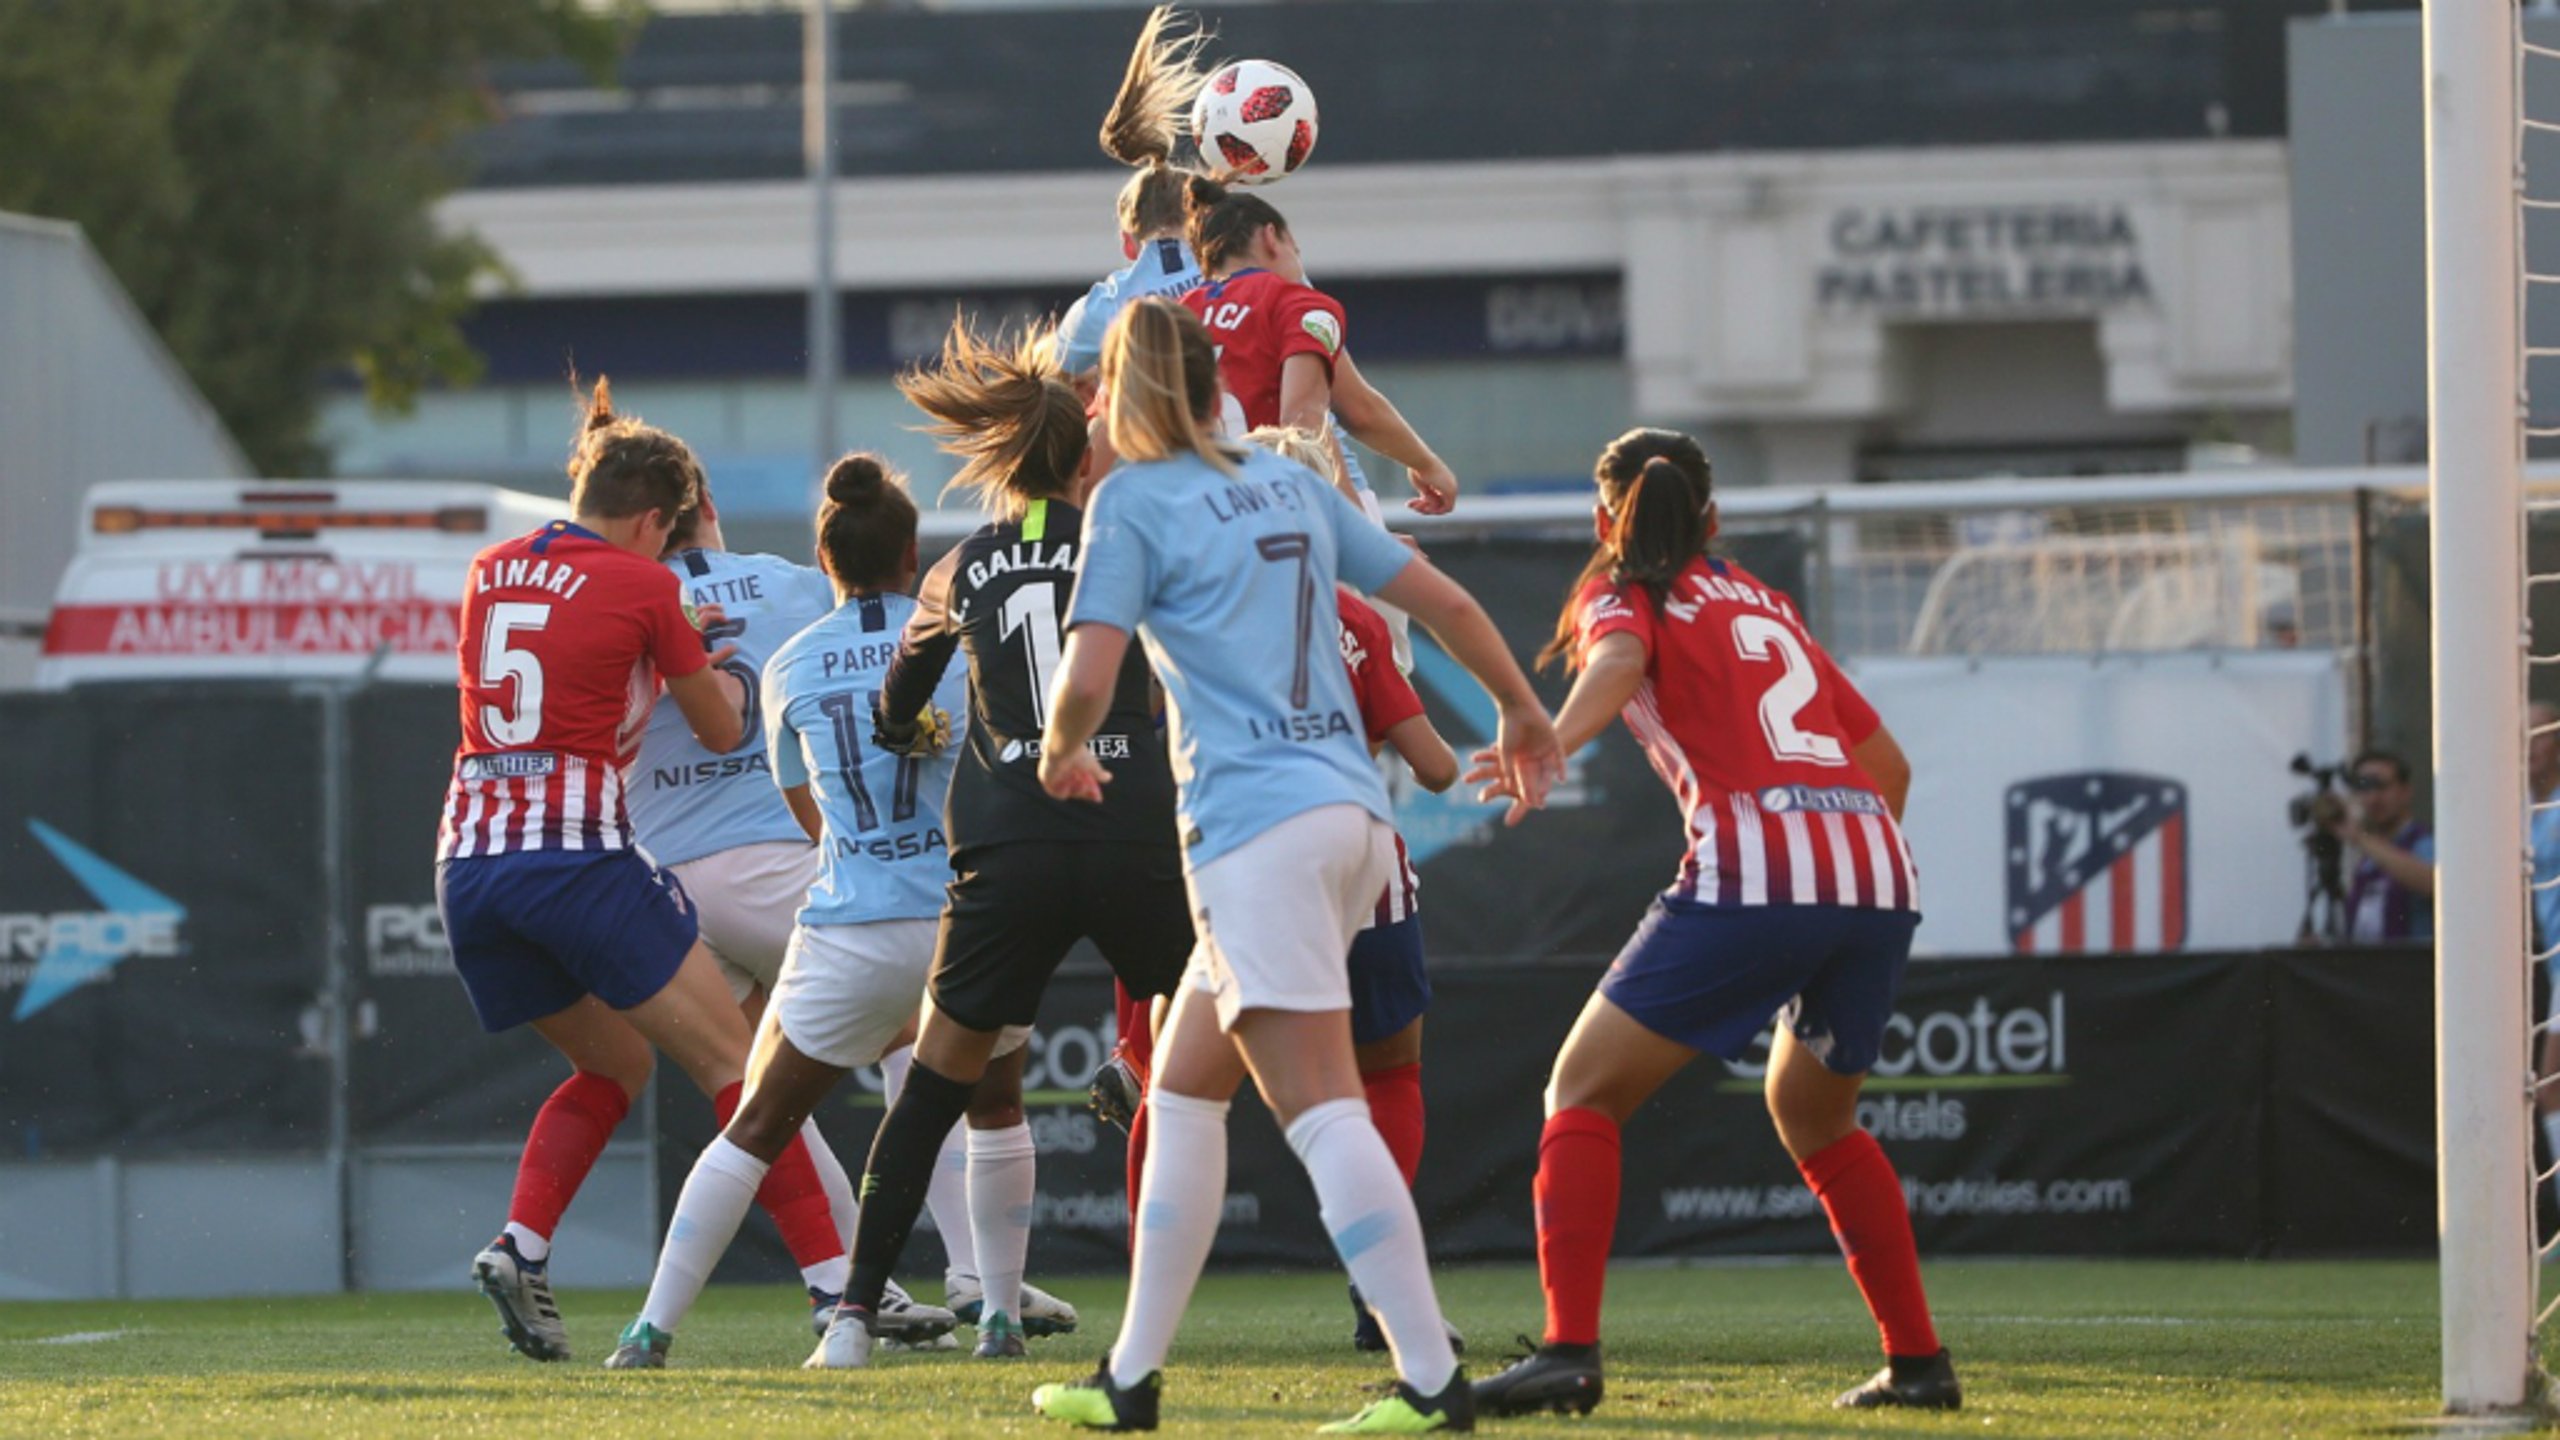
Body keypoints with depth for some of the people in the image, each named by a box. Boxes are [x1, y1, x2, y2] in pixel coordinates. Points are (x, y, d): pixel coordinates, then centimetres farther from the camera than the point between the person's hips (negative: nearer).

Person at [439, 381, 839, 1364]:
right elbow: (722, 732, 10)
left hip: (470, 862, 6)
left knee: (613, 1067, 23)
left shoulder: (490, 572, 14)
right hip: (578, 857, -6)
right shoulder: (640, 586, -1)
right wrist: (725, 678, 31)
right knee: (735, 1067, 0)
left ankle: (519, 1247, 3)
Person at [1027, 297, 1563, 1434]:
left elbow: (1088, 679, -11)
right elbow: (1442, 600, 19)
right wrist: (1520, 709, 35)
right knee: (1182, 1090, 16)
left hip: (1256, 823, -8)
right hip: (1352, 808, 8)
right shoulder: (1288, 485, 16)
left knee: (1320, 1105, -12)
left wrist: (1061, 755, 11)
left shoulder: (1132, 500, -2)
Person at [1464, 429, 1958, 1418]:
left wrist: (1552, 742, -33)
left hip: (1753, 872, -6)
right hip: (1880, 878, 6)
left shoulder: (1623, 599, 12)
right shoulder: (1765, 602, 28)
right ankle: (1918, 1361, 24)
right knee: (1815, 1121, 28)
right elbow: (1886, 761, 30)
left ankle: (1568, 1352, -13)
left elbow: (1620, 661, -14)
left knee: (1584, 1094, 3)